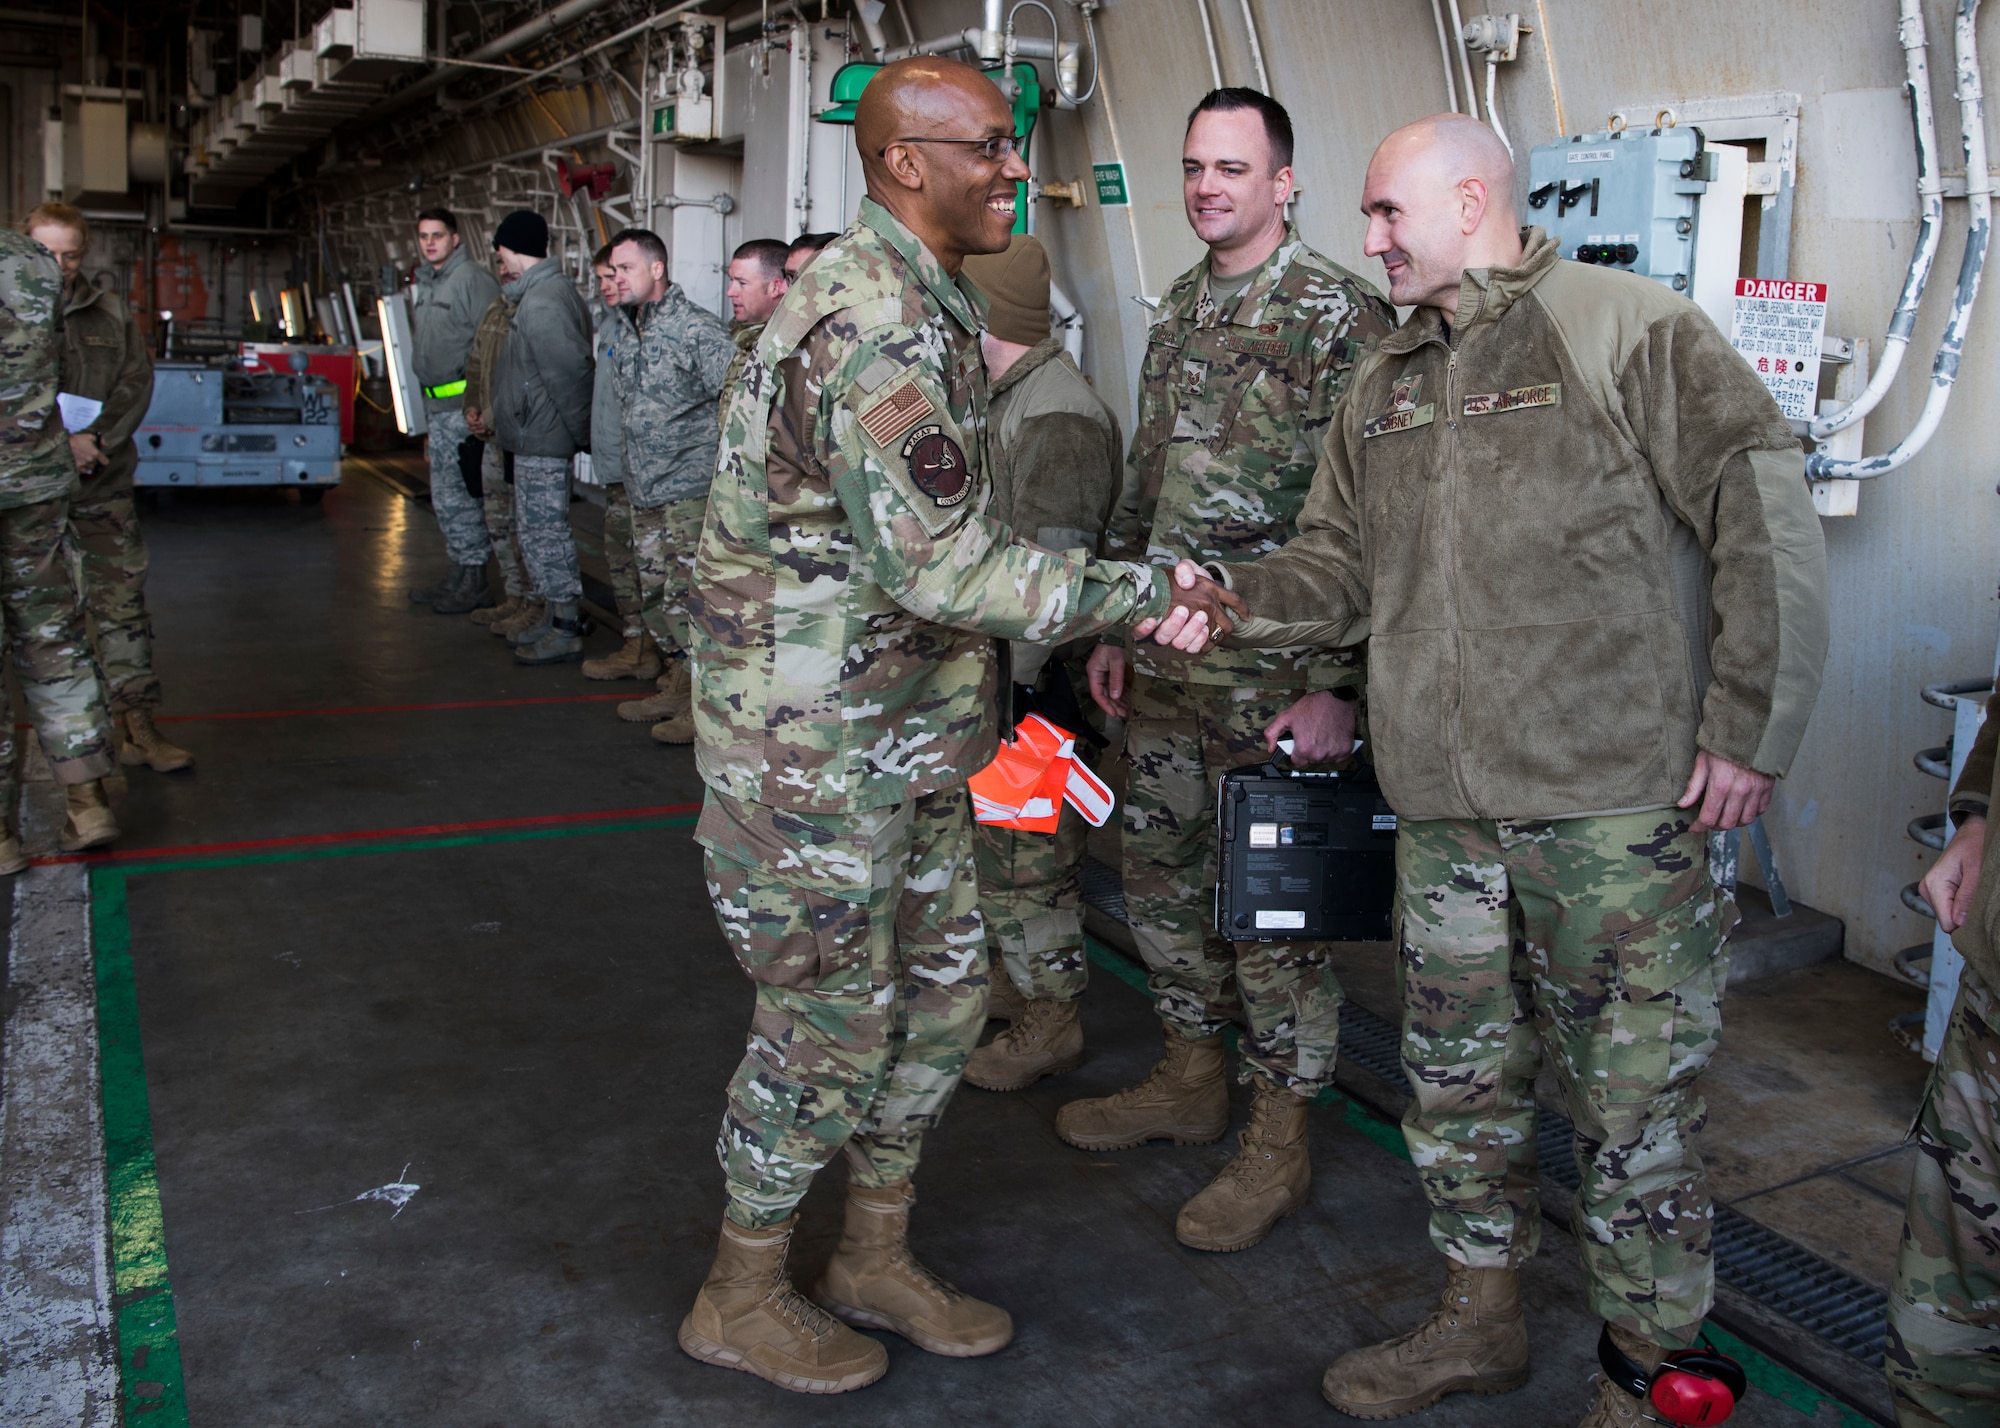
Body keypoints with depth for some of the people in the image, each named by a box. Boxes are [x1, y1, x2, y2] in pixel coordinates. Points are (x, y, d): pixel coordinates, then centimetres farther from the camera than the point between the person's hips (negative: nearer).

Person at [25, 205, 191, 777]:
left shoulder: (110, 311, 12)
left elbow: (138, 381, 4)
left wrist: (97, 439, -11)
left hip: (105, 485, 3)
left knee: (122, 603, 4)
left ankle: (136, 723, 9)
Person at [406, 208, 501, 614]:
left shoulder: (472, 279, -10)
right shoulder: (424, 283, 19)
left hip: (464, 405, -9)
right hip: (437, 405, 9)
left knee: (460, 496, -7)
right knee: (445, 497, 13)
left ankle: (473, 585, 1)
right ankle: (459, 578, 22)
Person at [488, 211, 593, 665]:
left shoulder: (541, 304, -19)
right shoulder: (548, 292, 15)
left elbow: (570, 373, -23)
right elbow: (574, 369, 17)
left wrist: (581, 432, -16)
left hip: (541, 440, -11)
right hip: (537, 437, 11)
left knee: (544, 530, -5)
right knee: (538, 528, 16)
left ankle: (566, 631, 1)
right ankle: (553, 619, 25)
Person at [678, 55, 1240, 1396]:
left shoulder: (915, 302, 13)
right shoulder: (879, 319, -21)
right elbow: (943, 566, -27)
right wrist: (1142, 591, -19)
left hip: (903, 740, 10)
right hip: (812, 746, -10)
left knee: (942, 989, 16)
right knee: (827, 1024, 4)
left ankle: (877, 1257, 33)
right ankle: (743, 1295, 25)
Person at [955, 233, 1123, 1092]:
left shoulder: (1057, 417, -21)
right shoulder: (1002, 399, 13)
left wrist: (1012, 680, -24)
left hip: (1030, 684, -10)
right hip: (987, 669, 10)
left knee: (1028, 854, 1)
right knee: (994, 843, 20)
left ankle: (1051, 1022, 15)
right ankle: (1014, 977, 37)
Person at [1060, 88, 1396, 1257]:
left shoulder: (1341, 315, -11)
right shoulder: (1179, 309, 13)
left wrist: (1340, 687, -19)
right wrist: (1114, 625, 17)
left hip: (1274, 676, -8)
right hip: (1165, 665, 8)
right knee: (1161, 875, 16)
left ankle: (1280, 1144, 18)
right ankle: (1192, 1080, 36)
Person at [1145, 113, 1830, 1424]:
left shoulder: (1626, 329, -6)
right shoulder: (1386, 385, 16)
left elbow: (1769, 522, -10)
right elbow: (1339, 564, 17)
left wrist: (1749, 728, -12)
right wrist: (1231, 598, -2)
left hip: (1622, 806, -6)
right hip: (1446, 809, 7)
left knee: (1634, 1105, 4)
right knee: (1458, 1079, 17)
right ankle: (1481, 1321, 37)